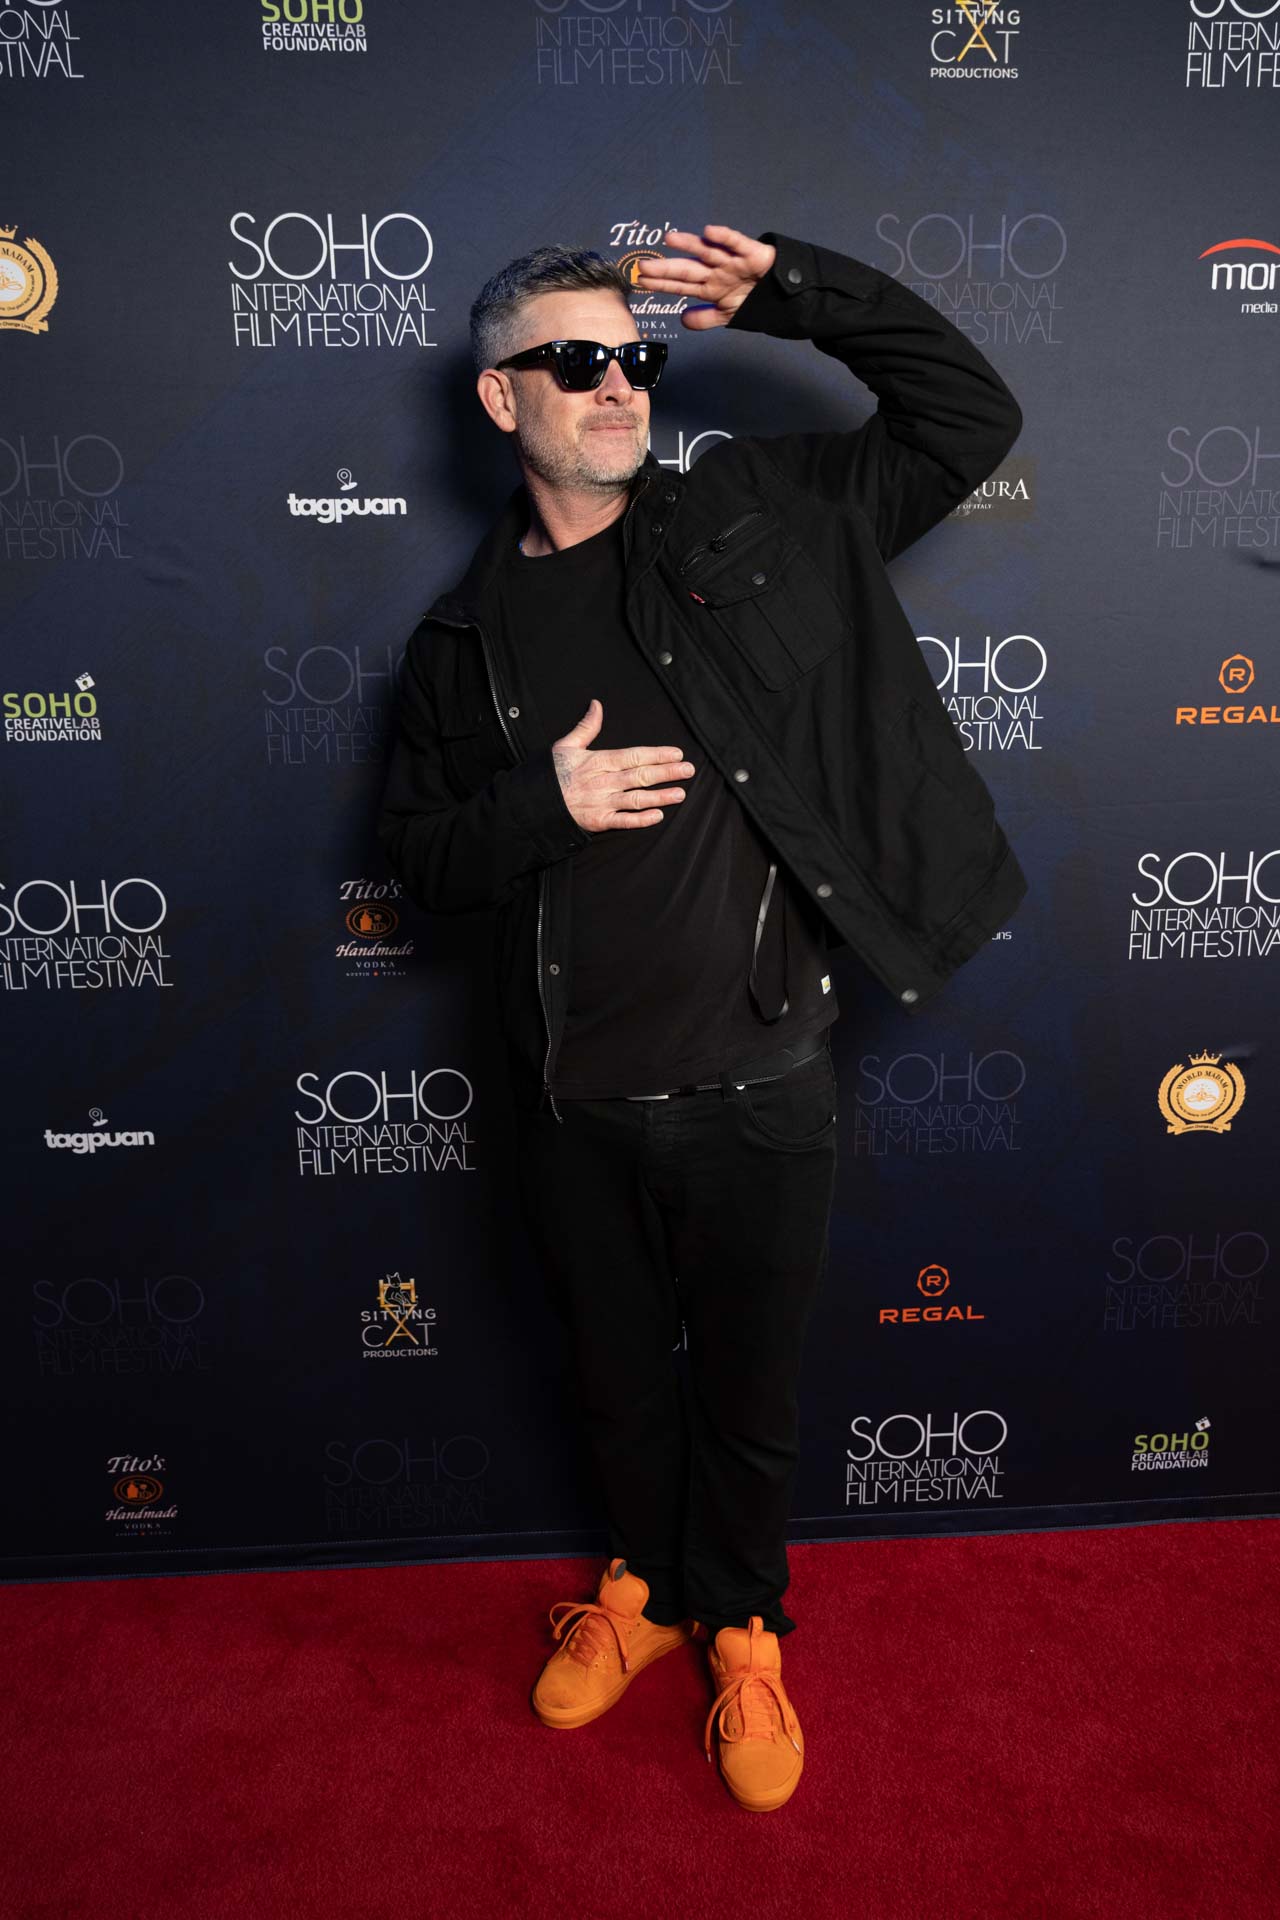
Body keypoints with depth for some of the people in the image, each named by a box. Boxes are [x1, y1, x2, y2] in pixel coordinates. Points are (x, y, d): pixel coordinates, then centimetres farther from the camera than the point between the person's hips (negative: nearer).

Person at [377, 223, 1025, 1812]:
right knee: (619, 1380, 22)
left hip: (757, 1093, -1)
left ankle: (740, 1625, 43)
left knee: (748, 1395, 16)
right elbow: (415, 853, 6)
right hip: (574, 1105, 2)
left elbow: (972, 417, 0)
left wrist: (794, 291, -9)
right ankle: (644, 1584, 50)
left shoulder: (760, 516, -1)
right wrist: (542, 810, -14)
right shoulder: (466, 635, 3)